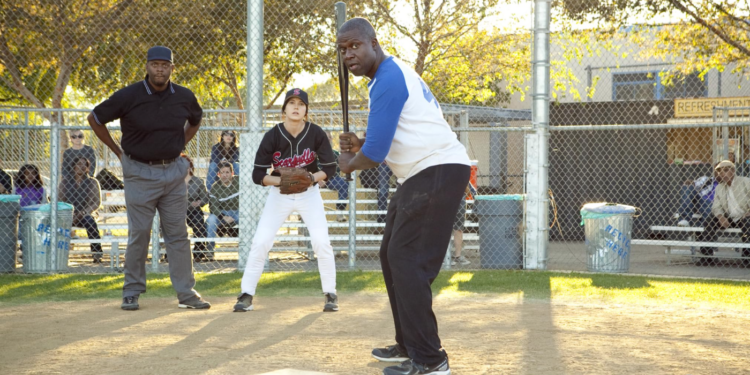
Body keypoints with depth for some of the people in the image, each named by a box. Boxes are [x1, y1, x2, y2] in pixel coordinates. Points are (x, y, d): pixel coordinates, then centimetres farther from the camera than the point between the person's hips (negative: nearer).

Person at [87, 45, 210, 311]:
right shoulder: (128, 96, -10)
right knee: (139, 234, 1)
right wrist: (118, 151, 2)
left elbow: (196, 119, 23)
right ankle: (132, 292, 13)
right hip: (140, 173, -3)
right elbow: (95, 119, 1)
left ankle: (186, 293, 9)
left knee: (178, 234, 5)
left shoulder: (184, 97, 1)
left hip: (174, 172, 3)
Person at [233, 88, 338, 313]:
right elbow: (258, 175, -15)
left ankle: (330, 294, 5)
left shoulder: (316, 134, -16)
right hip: (279, 193, 0)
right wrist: (280, 181, -31)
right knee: (261, 242, -8)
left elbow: (330, 167, -8)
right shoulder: (272, 136, -17)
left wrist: (313, 178, -26)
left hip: (309, 193, 0)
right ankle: (246, 295, 2)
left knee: (321, 242, -11)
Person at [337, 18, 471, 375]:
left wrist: (349, 164, 2)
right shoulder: (394, 73, 18)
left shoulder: (388, 79, -16)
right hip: (422, 174, 11)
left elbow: (375, 153, -19)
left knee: (406, 260, -13)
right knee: (392, 255, 16)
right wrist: (361, 145, 10)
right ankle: (408, 345, 24)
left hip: (438, 171, -11)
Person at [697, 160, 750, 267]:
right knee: (710, 222, -17)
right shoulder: (719, 188, 14)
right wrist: (721, 217, -15)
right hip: (729, 219, 5)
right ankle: (708, 257, -18)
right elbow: (716, 207, 6)